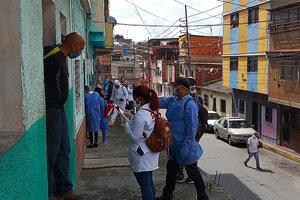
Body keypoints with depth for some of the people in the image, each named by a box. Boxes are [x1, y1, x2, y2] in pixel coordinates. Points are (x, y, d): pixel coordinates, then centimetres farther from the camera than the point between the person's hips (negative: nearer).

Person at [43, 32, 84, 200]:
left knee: (64, 149, 14)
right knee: (51, 152, -2)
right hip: (51, 110, -10)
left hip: (59, 109, 10)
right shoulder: (53, 58, -16)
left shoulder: (61, 57, 14)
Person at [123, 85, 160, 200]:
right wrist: (131, 118, 13)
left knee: (144, 185, 1)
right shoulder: (153, 110, 5)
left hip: (141, 156, -10)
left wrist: (127, 124, -5)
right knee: (149, 181, 22)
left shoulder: (141, 114, -24)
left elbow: (134, 136, -20)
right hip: (151, 153, 10)